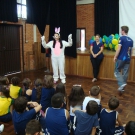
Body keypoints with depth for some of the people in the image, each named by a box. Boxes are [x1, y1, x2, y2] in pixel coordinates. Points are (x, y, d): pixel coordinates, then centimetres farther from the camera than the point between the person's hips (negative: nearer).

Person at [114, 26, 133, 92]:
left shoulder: (122, 38, -10)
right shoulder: (131, 40, 10)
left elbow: (119, 49, -15)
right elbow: (131, 50, 15)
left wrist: (115, 57, -8)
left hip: (121, 58, -6)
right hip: (128, 59, 6)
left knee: (117, 71, 7)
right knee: (125, 73, 9)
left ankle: (122, 83, -11)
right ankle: (122, 87, 16)